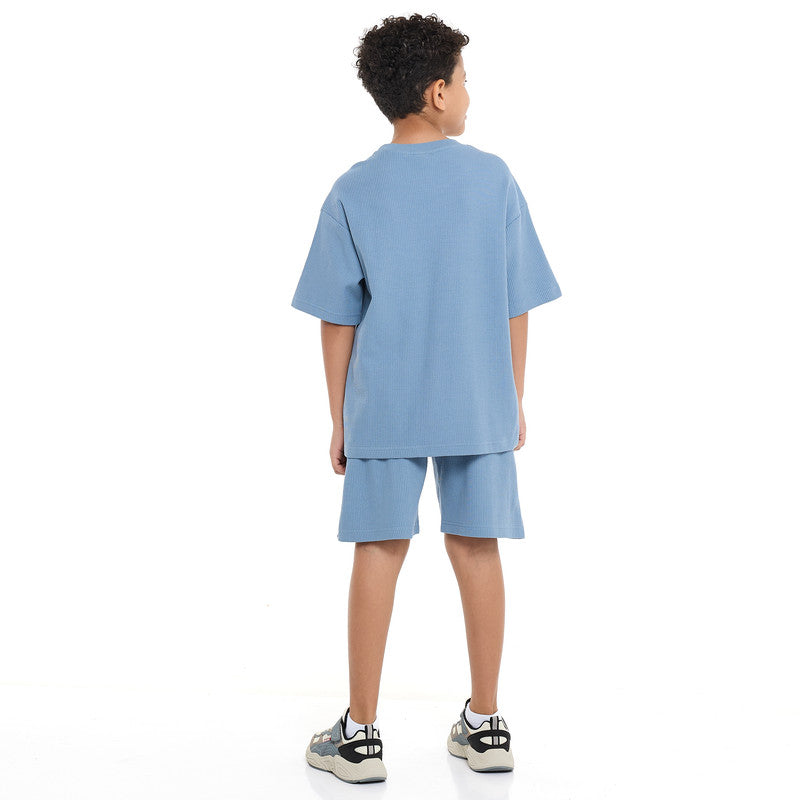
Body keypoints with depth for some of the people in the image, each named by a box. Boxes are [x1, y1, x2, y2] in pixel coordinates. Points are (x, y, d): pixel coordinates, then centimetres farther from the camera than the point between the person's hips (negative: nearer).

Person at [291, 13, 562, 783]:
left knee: (378, 554, 5)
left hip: (382, 409, -1)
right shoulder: (494, 178, -2)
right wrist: (515, 401, 11)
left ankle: (359, 734, 12)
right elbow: (516, 306, 1)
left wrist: (339, 419, 6)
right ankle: (486, 725, 19)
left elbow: (338, 320, -2)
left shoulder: (354, 191, -3)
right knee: (476, 549, 9)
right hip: (479, 405, 1)